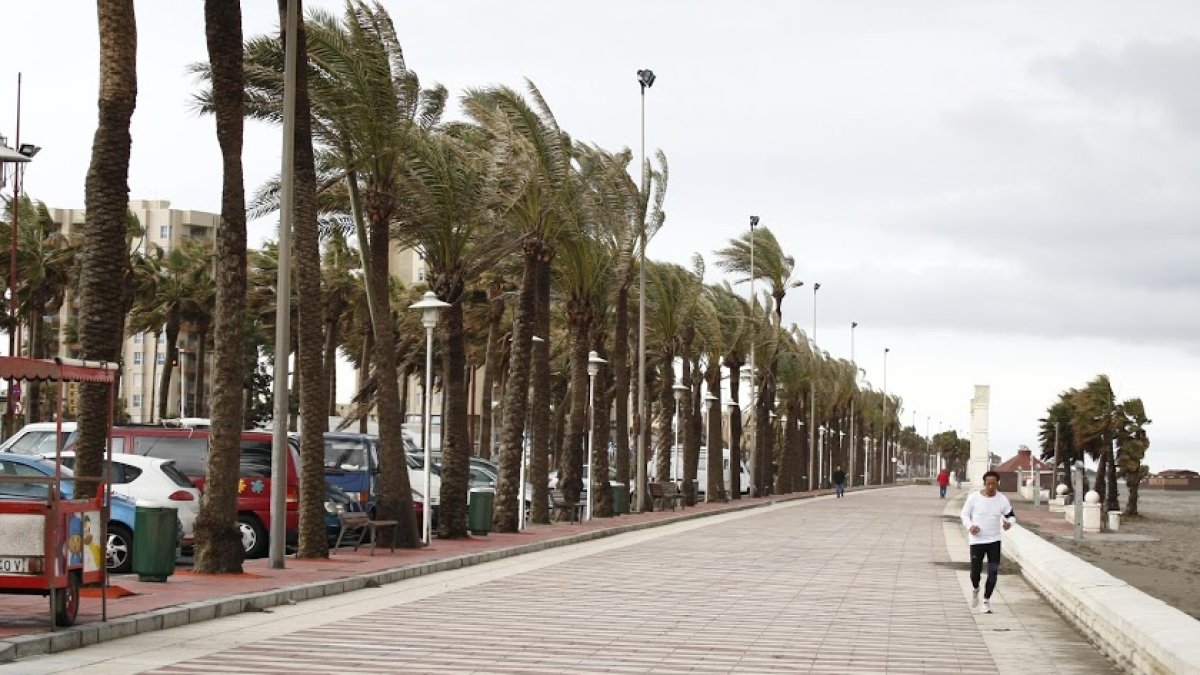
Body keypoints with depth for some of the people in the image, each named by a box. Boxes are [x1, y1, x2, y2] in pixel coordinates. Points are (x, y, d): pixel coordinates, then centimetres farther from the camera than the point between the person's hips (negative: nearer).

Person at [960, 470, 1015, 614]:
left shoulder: (1002, 499, -4)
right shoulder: (974, 497, -8)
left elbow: (1011, 516, 5)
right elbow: (965, 514, 1)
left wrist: (1008, 523, -20)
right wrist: (970, 526, -19)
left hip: (994, 541, 1)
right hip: (977, 540, -1)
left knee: (993, 572, -4)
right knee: (975, 572, -1)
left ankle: (986, 600, 13)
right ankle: (975, 589, 34)